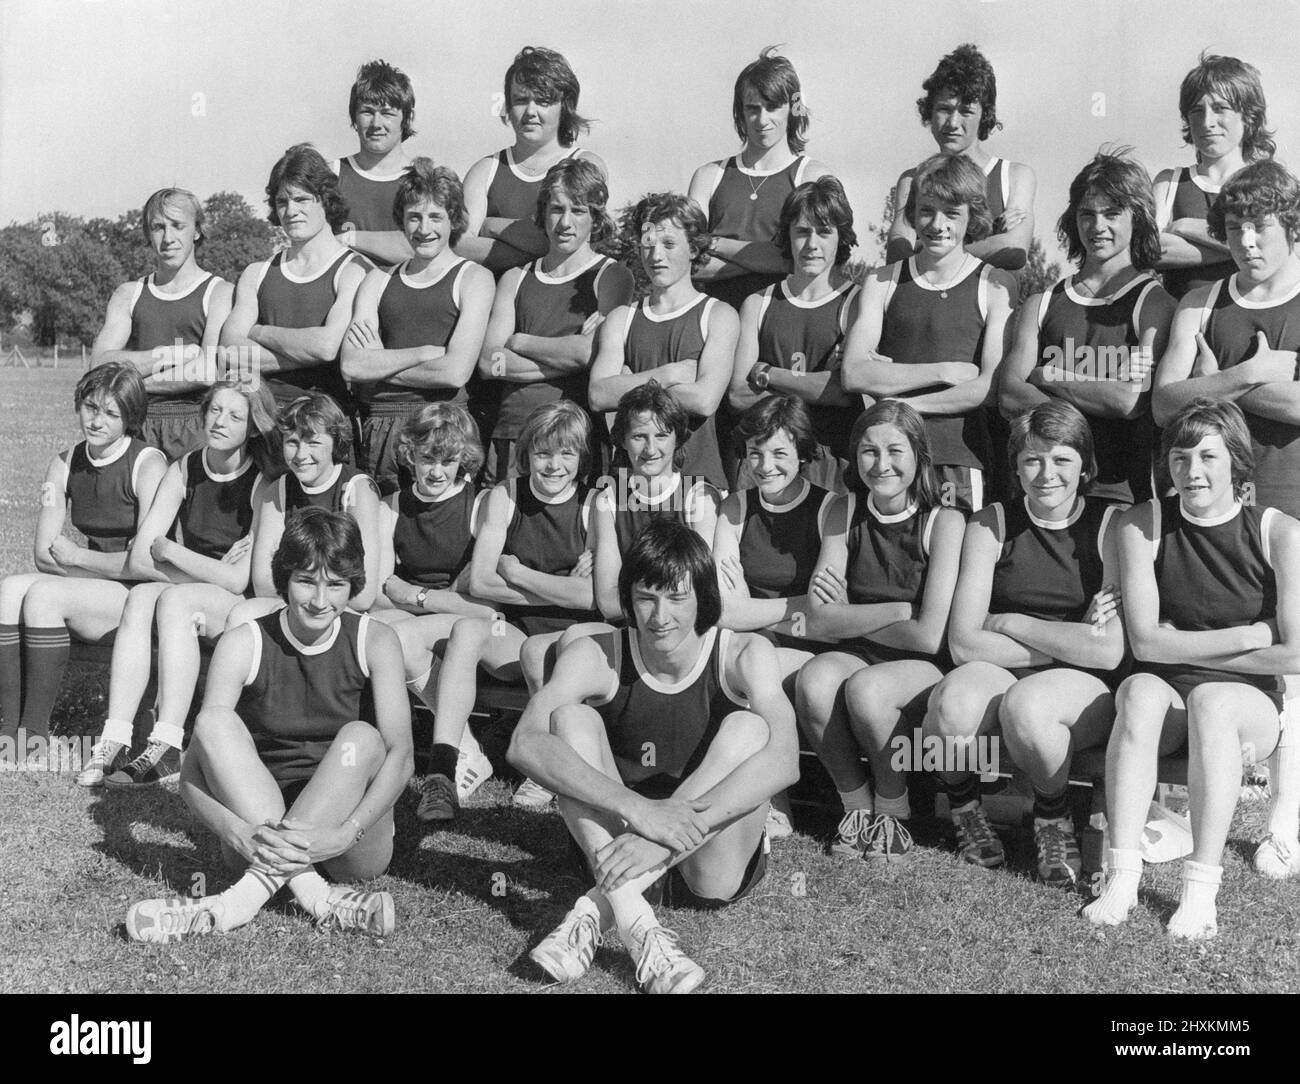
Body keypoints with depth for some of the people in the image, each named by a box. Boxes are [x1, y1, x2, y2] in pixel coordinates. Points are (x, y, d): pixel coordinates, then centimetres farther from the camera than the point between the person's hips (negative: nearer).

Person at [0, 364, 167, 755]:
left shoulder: (148, 464, -11)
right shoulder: (65, 464, 8)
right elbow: (43, 555, 2)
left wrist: (76, 556, -7)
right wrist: (118, 566, -12)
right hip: (97, 591, 7)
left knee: (44, 594, -25)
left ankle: (35, 732, -18)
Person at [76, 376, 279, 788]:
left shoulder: (265, 482, -11)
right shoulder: (184, 471, 4)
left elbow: (242, 579, -18)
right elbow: (138, 559, -2)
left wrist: (169, 550, -10)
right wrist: (210, 571, -15)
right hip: (194, 604, 5)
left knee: (173, 599, -31)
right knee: (140, 597, -25)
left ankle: (166, 747, -37)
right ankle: (114, 740, -32)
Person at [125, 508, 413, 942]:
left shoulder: (373, 642, -4)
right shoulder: (244, 644, -4)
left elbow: (400, 755, -15)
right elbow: (194, 770, -13)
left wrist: (345, 833, -32)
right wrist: (239, 834, -33)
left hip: (353, 848, -1)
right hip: (260, 823, 1)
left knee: (361, 737, -28)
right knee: (213, 722, -21)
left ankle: (253, 891, -31)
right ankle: (312, 892, -31)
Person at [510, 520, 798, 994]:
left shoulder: (743, 656, -13)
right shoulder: (597, 657, -11)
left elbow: (783, 761, -29)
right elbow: (525, 745, -28)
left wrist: (672, 831, -40)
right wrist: (637, 808, -41)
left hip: (712, 864, -1)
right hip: (617, 839, 1)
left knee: (748, 727, -24)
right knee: (570, 718, -18)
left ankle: (596, 911, -29)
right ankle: (634, 922, -35)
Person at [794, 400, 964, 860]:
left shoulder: (944, 521, -10)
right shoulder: (844, 511, 1)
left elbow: (928, 636, -17)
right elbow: (819, 621, -7)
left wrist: (849, 617, -7)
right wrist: (902, 610, -14)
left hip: (923, 667, -3)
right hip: (860, 656, 3)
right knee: (813, 679, -29)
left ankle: (894, 809, -4)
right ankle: (855, 802, -6)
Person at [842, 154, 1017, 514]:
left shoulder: (994, 286, 4)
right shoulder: (882, 282, 11)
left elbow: (993, 386, -8)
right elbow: (853, 374, -3)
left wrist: (901, 402, -7)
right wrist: (943, 372, -8)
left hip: (962, 459, -2)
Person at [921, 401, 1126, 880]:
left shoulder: (1111, 525, -1)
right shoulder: (990, 525, 4)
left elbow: (1108, 650, -12)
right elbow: (963, 642, -7)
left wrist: (1008, 622, -7)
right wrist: (1066, 642, -11)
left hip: (1085, 688, -1)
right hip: (999, 675, 2)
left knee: (1024, 704, -35)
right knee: (956, 697, -33)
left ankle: (1054, 821, -4)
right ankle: (963, 811, -1)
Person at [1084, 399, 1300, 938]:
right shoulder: (1144, 524, -2)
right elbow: (1145, 642, -9)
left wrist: (1186, 648, -8)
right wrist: (1246, 636, -13)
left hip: (1250, 703, -1)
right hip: (1168, 697, 1)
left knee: (1211, 698, -34)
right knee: (1141, 690, -31)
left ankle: (1202, 888, -32)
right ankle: (1122, 875, -33)